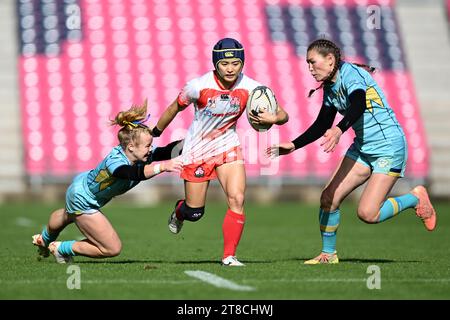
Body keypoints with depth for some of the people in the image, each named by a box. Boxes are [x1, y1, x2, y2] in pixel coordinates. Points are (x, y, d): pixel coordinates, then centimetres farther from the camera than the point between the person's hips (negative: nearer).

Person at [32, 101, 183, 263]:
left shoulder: (143, 156, -23)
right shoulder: (114, 161, -45)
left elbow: (166, 151, -32)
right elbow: (134, 173, -64)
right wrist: (163, 166, -75)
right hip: (82, 200, -9)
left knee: (67, 216, 39)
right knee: (112, 249, -7)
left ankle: (44, 239, 72)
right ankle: (61, 248, 10)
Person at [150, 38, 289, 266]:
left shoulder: (250, 88, -16)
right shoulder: (199, 86, -22)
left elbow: (283, 114, -14)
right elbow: (175, 108, -3)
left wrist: (273, 118, -37)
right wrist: (155, 133, 7)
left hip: (228, 146, 2)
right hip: (197, 149, -2)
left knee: (237, 199, -18)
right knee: (195, 213, 6)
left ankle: (229, 256, -7)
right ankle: (178, 212, 45)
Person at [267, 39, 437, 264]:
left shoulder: (352, 74, -19)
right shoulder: (329, 88, 7)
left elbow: (358, 106, -39)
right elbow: (322, 126, 19)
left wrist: (339, 130, -56)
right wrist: (293, 146, 11)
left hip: (388, 148, -8)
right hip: (362, 147, 8)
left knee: (367, 214, -15)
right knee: (328, 198, -3)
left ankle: (416, 198, 8)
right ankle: (328, 254, 14)